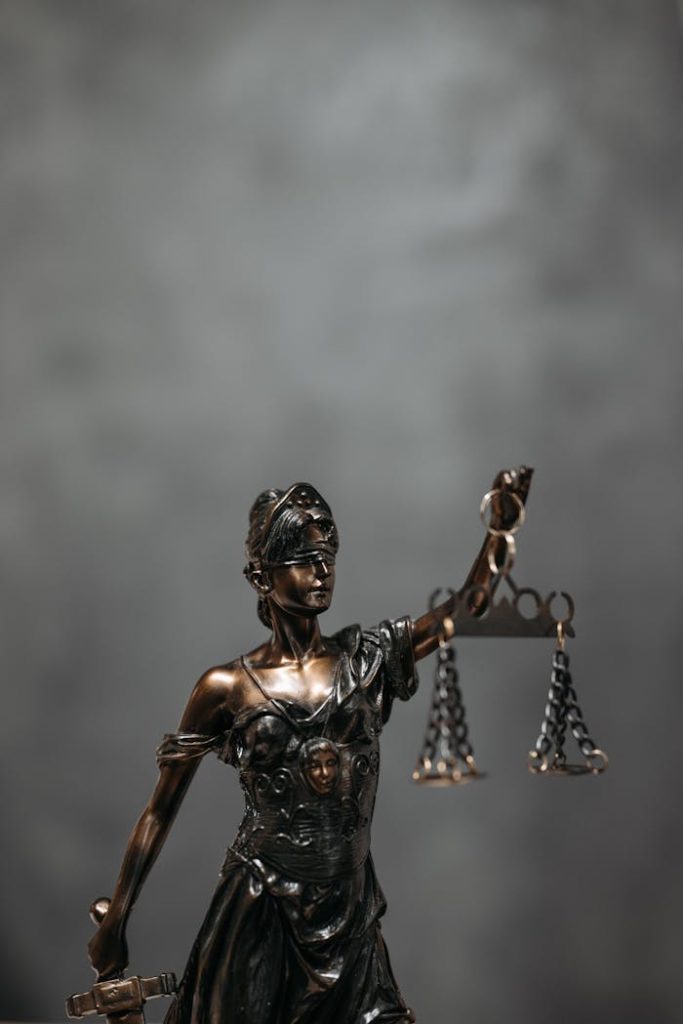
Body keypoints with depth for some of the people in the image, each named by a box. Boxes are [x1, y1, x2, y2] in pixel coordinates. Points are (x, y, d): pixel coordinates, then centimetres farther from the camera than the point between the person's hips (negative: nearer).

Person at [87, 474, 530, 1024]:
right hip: (260, 914, -2)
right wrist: (115, 922, 1)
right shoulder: (229, 688, -4)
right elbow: (160, 812, 1)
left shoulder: (364, 660, 2)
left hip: (350, 912, 2)